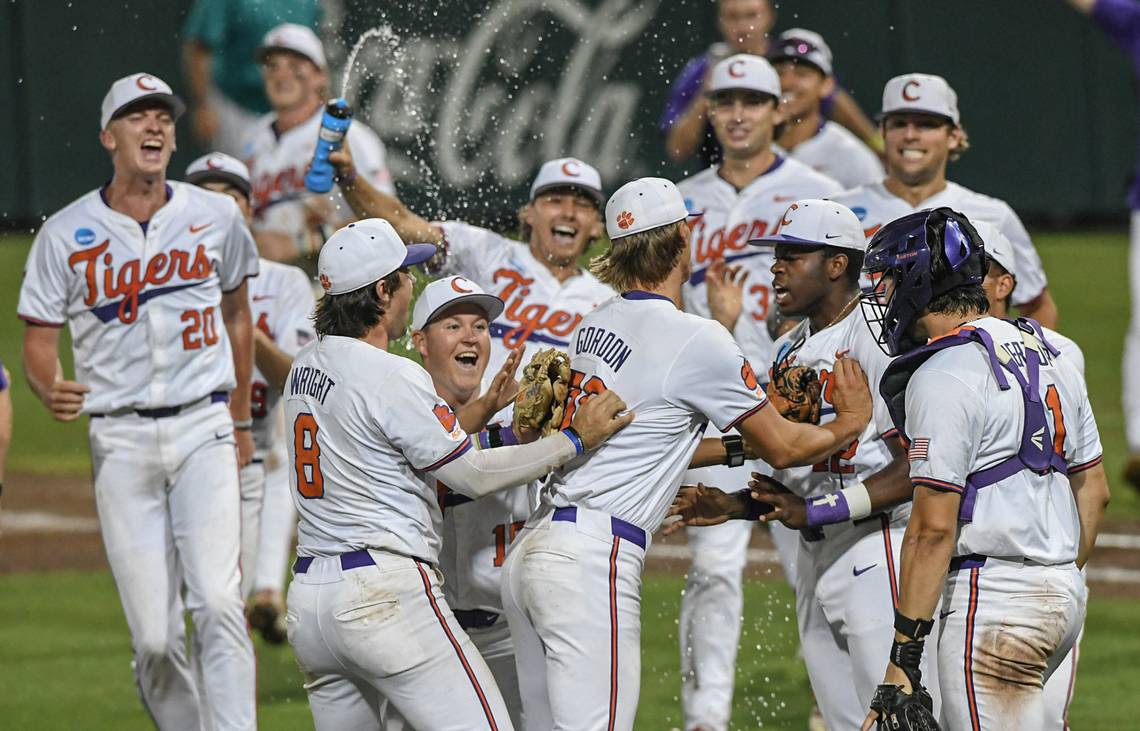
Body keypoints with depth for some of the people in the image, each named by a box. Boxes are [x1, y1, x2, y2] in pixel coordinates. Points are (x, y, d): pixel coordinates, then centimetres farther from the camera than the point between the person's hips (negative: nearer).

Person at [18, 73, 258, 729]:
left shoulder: (216, 217, 5)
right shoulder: (66, 234, 1)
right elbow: (40, 338, 4)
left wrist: (240, 421, 22)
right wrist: (52, 390, -19)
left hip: (203, 430, 0)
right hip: (120, 440, 0)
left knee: (219, 603, -17)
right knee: (155, 637, -3)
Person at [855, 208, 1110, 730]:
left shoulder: (944, 378, -13)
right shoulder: (1049, 356, 14)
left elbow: (933, 527, -18)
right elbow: (1094, 492, 19)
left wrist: (904, 655, -17)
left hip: (993, 600, -9)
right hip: (1064, 591, 9)